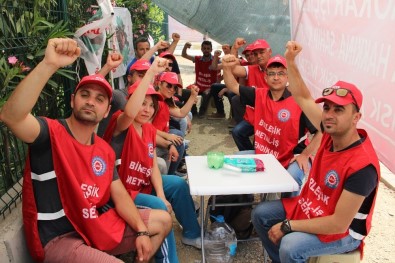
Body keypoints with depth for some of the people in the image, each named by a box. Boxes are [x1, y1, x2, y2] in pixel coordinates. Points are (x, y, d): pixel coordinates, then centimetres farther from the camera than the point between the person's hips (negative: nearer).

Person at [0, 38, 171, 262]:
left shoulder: (105, 150, 4)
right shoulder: (51, 132, -15)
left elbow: (120, 196, 5)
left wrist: (141, 231, -8)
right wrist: (50, 64, -43)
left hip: (94, 227, 7)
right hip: (58, 239, -7)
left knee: (162, 220, 12)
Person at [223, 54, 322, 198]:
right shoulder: (259, 95, 1)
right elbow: (233, 86, 4)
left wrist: (305, 155, -18)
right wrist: (227, 68, -15)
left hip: (290, 159, -5)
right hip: (262, 155, 5)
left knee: (291, 178, -34)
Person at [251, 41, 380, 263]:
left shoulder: (362, 166, -33)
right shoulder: (332, 134, -12)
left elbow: (339, 224, -31)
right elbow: (303, 98, -1)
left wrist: (288, 225, -25)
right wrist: (290, 60, -10)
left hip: (343, 232, -7)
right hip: (310, 206, 8)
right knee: (261, 214, 7)